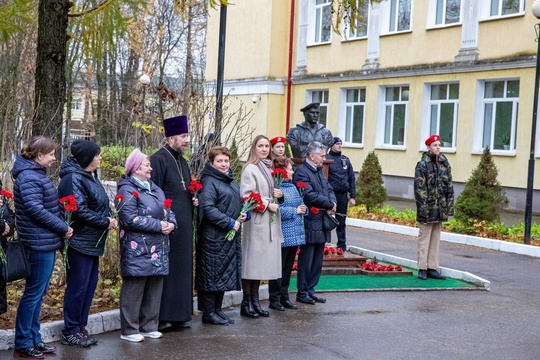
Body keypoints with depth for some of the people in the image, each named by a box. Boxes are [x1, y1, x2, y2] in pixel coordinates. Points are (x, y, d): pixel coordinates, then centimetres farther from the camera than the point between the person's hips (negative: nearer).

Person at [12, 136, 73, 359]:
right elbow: (35, 210, -23)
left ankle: (33, 339, 24)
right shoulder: (29, 177, -16)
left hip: (46, 242, 10)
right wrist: (63, 228, -15)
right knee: (34, 293, -3)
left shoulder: (37, 174, 15)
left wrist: (61, 228, 7)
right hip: (40, 243, -10)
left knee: (38, 292, 15)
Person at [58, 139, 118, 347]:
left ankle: (80, 328, 22)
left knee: (90, 285, 13)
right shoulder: (73, 179, -16)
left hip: (93, 242, 10)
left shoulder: (90, 176, 15)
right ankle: (71, 332, 8)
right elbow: (79, 210, -24)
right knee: (77, 287, -3)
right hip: (80, 242, -10)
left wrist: (109, 218, 3)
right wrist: (105, 221, -16)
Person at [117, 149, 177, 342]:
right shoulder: (127, 190, -9)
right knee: (134, 289, -3)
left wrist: (171, 223, -3)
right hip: (138, 248, -8)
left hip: (157, 249, 8)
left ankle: (149, 326, 21)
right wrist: (159, 225, -18)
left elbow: (167, 209, 20)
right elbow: (130, 219, -20)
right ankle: (129, 330, 4)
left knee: (154, 289, 11)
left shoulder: (154, 188, 19)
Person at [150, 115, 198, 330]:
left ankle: (180, 315, 19)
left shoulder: (182, 162, 17)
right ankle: (161, 317, 3)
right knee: (165, 270, -4)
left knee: (182, 268, 12)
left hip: (183, 225, 9)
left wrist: (194, 200, 8)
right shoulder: (159, 159, -11)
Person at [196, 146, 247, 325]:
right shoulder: (209, 182, -11)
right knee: (211, 273, -3)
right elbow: (207, 208, -20)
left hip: (231, 236, 9)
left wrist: (243, 215, 5)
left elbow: (237, 204, 27)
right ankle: (208, 312, 4)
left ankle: (217, 309, 21)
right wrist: (229, 223, -19)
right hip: (213, 236, -9)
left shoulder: (232, 183, 17)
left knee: (225, 273, 12)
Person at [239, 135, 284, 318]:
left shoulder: (269, 169, 16)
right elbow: (246, 195, -15)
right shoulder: (250, 169, -8)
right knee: (251, 261, -4)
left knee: (261, 262, 9)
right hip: (256, 220, -8)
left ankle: (255, 300, 16)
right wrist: (267, 204, -15)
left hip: (269, 221, 8)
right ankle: (246, 302, 3)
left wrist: (279, 195, 4)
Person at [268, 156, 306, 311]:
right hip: (282, 236, -8)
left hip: (295, 234, 8)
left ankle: (284, 297, 24)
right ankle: (275, 299, 10)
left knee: (288, 268, 14)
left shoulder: (292, 186, 14)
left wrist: (303, 209, -2)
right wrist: (295, 211, -17)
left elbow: (301, 204, 20)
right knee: (278, 268, 0)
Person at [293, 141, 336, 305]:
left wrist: (332, 203, -5)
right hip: (310, 224, -9)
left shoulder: (319, 171, 18)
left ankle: (310, 289, 21)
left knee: (317, 260, 12)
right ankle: (302, 292, 8)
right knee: (306, 259, -1)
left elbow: (329, 189, 17)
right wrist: (330, 204, -13)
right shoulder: (301, 172, -13)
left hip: (321, 223, 9)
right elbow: (309, 195, -22)